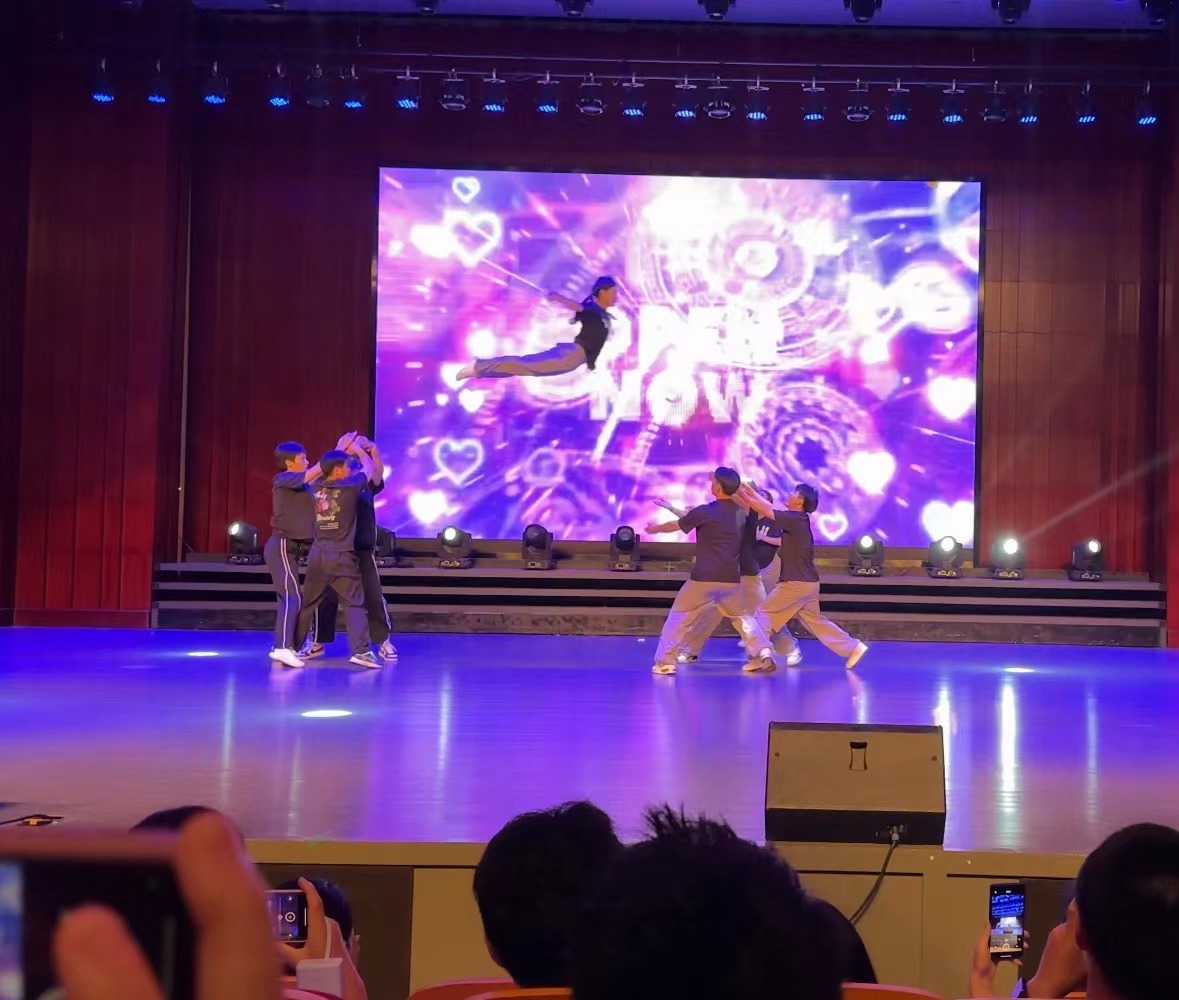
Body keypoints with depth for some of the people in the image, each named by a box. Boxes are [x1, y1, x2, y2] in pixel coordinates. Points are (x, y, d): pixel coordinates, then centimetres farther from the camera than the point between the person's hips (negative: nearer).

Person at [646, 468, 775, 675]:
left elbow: (676, 525, 6)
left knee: (679, 616, 9)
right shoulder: (741, 512, 7)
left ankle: (666, 661, 8)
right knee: (744, 617, 18)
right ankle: (763, 653, 0)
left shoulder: (706, 511, -10)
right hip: (732, 579, 4)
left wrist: (656, 529, 25)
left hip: (704, 578, -4)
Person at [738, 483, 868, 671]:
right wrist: (749, 493, 12)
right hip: (806, 582, 10)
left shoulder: (795, 519, -17)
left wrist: (744, 494, -9)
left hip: (797, 583, -10)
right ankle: (852, 648, 15)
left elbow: (765, 510, -17)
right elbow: (770, 508, 15)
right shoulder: (795, 519, 9)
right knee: (815, 621, 15)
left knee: (765, 613, -3)